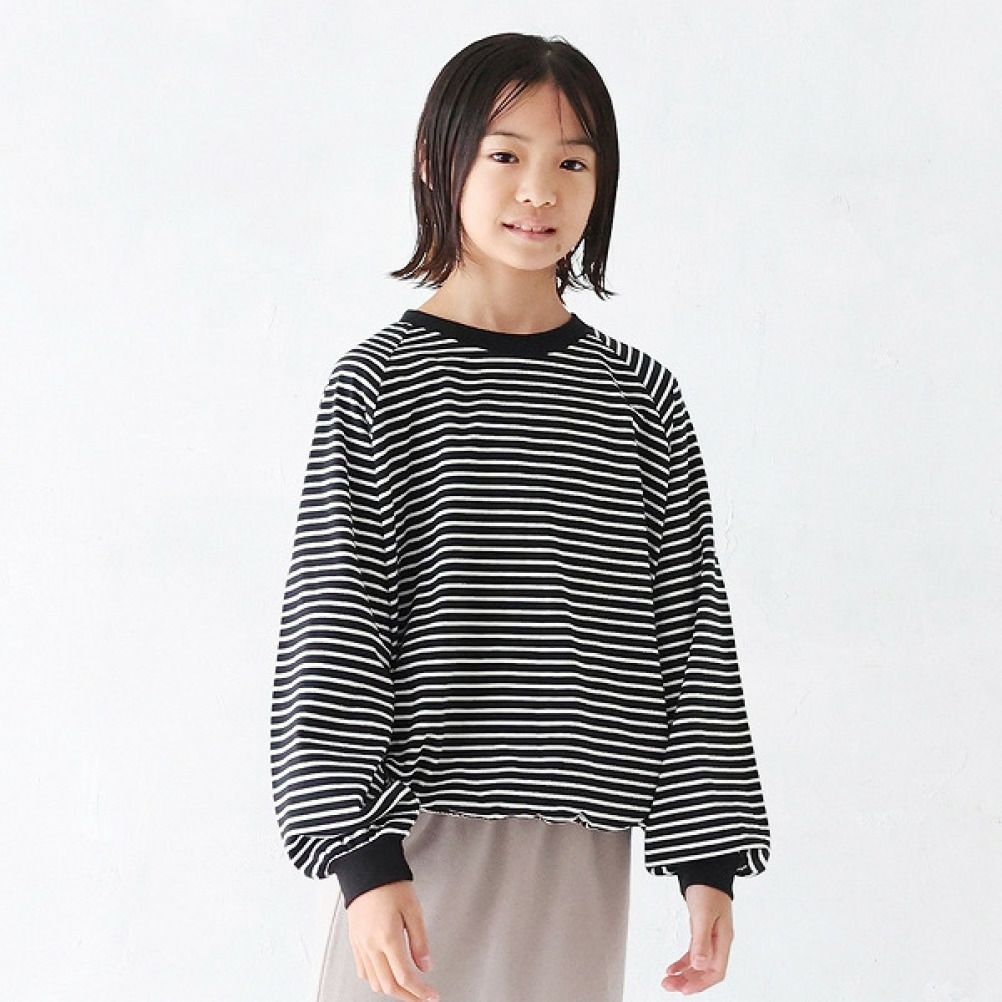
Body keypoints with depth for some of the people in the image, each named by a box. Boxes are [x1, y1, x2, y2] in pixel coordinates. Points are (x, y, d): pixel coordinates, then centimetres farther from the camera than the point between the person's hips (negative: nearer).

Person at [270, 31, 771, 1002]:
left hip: (581, 845, 2)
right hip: (424, 827, -2)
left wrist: (710, 855, 3)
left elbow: (692, 626, 7)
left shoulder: (639, 395, 6)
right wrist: (362, 854, -13)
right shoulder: (379, 385, -1)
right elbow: (331, 630, -5)